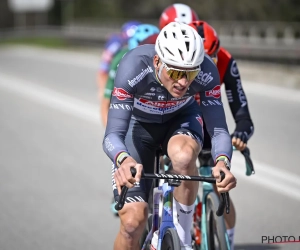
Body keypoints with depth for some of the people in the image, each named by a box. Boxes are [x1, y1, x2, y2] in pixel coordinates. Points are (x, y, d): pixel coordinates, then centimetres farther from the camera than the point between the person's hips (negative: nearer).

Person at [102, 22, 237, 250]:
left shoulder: (206, 71, -32)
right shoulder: (133, 67, -37)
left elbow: (218, 130, -30)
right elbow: (113, 135, -40)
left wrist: (222, 162, -52)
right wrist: (124, 160, -63)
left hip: (181, 118, 1)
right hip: (138, 123, -1)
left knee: (184, 156, -37)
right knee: (133, 221, -13)